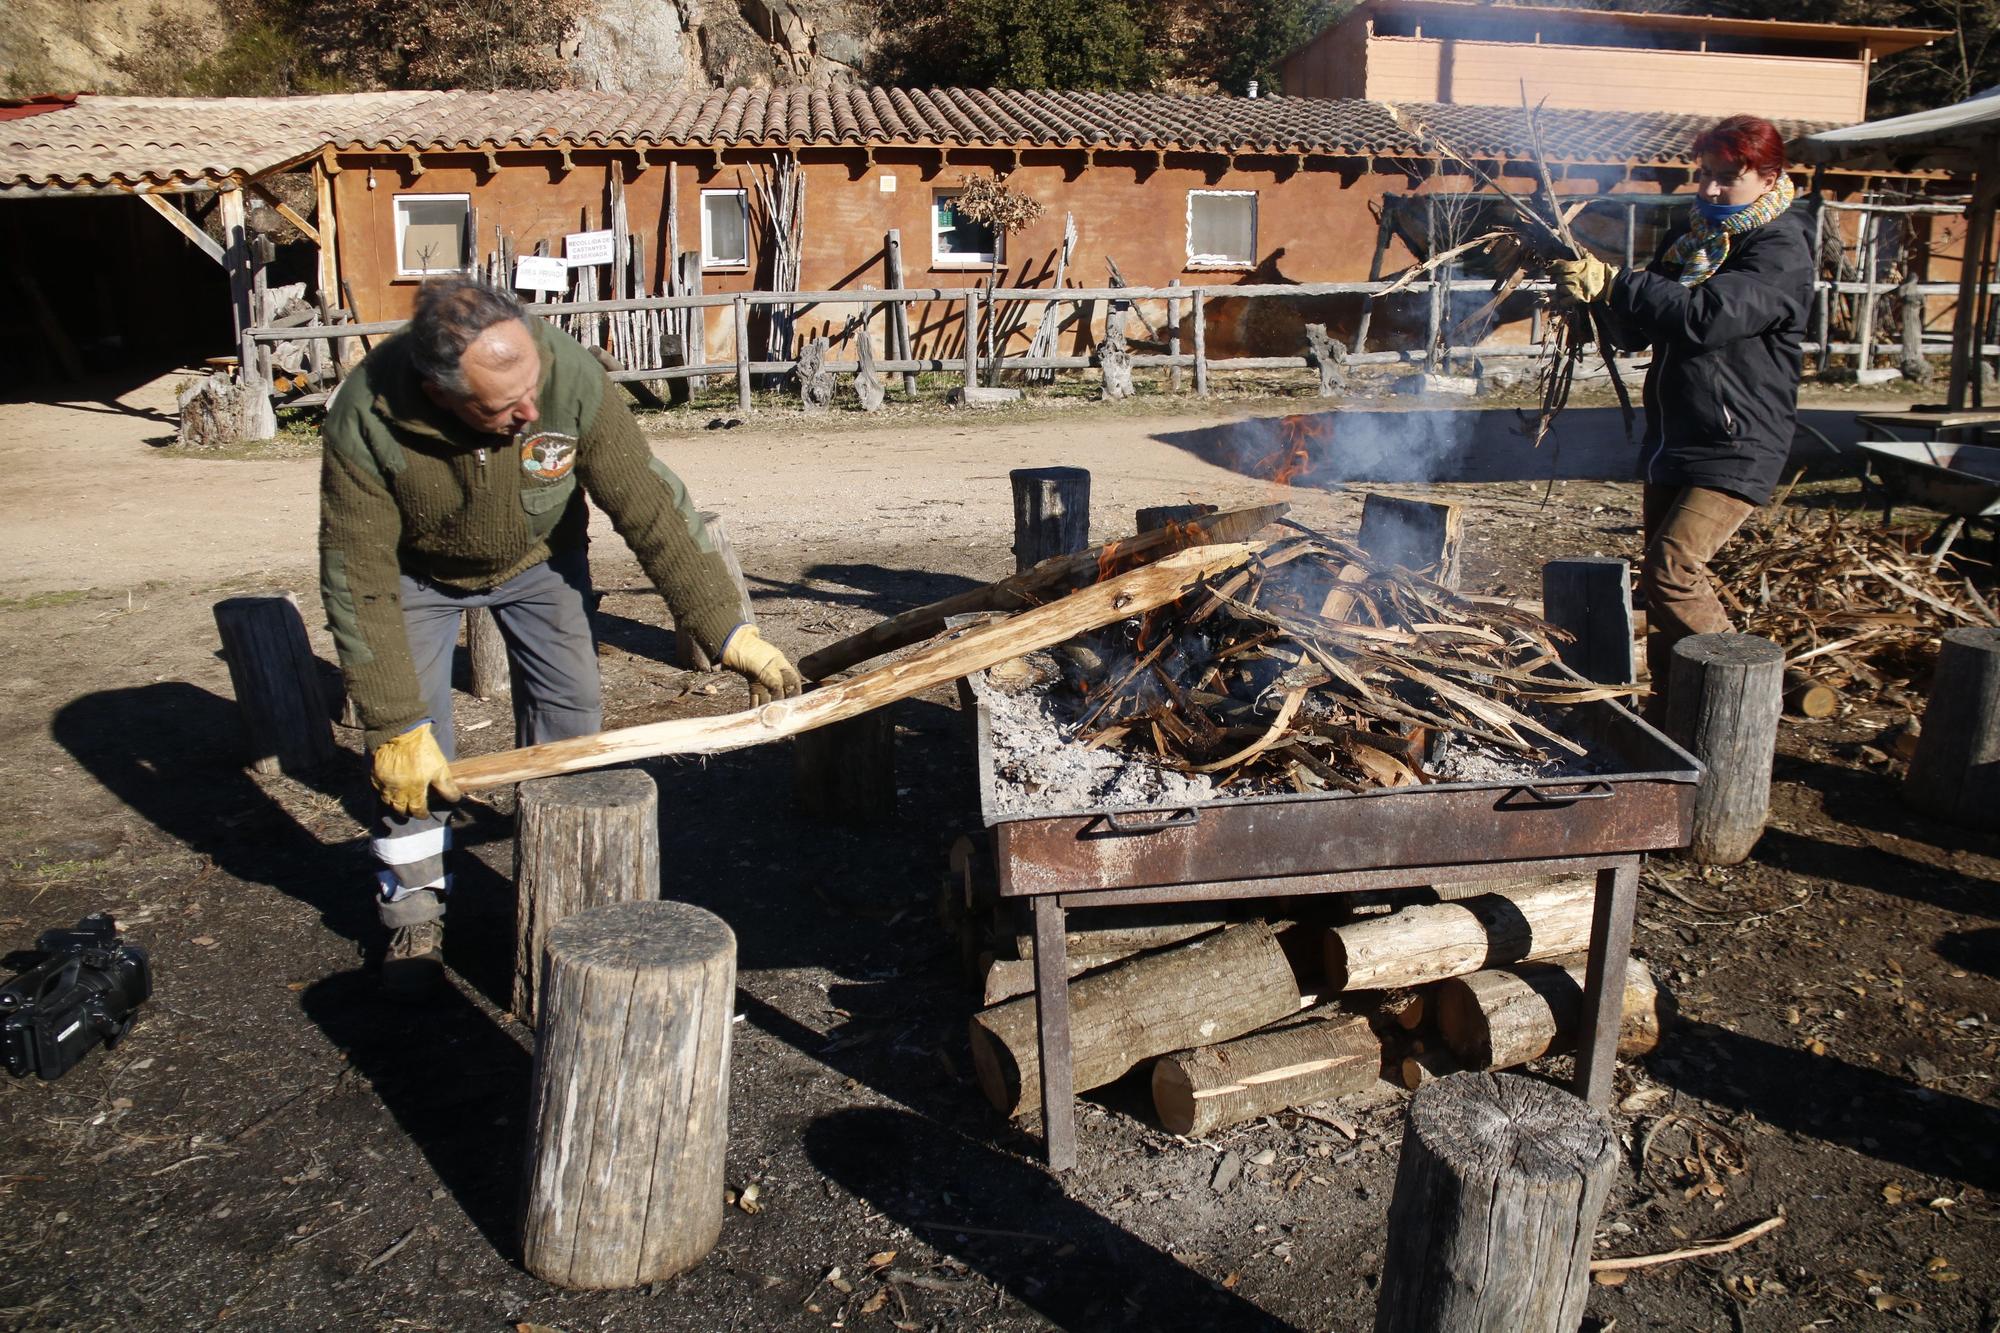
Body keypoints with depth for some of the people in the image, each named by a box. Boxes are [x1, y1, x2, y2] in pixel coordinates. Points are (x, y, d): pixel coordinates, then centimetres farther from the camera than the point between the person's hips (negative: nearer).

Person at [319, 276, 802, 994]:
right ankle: (414, 913, 13)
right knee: (409, 751, -6)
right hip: (420, 570, -1)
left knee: (569, 718, -2)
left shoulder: (570, 377, -38)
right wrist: (396, 727, -28)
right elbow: (361, 584, -29)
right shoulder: (365, 422, -37)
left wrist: (726, 630, -30)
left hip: (539, 557, 1)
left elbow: (652, 509, -29)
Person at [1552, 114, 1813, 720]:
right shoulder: (1687, 237, 12)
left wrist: (1611, 284, -27)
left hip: (1736, 445, -8)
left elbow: (1706, 316, -27)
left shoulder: (1781, 251, -11)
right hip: (1671, 438, 8)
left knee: (1673, 568, -20)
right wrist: (1611, 302, -9)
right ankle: (1670, 718, 22)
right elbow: (1638, 335, 12)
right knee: (1663, 579, 11)